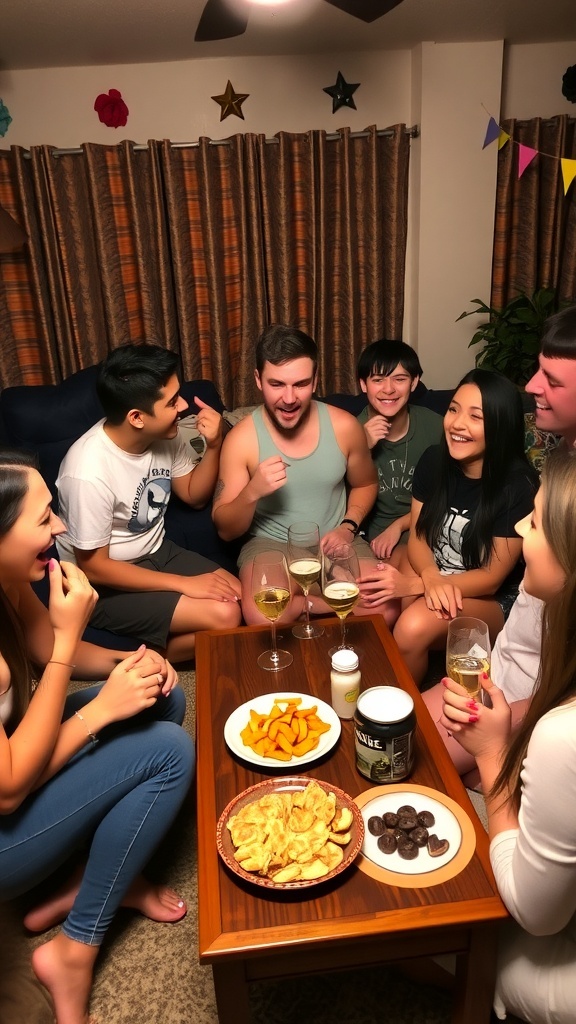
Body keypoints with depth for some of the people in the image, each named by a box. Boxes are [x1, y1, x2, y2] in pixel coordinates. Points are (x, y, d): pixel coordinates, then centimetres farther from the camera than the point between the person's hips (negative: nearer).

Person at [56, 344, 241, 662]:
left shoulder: (163, 435, -10)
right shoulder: (89, 472, -31)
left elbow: (194, 496, 6)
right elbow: (93, 567, -22)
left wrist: (213, 446, -13)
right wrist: (184, 584, -22)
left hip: (156, 553, 7)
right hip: (105, 585, -7)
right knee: (224, 616, -20)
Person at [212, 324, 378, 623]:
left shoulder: (344, 426, -8)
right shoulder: (241, 439, -13)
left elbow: (365, 485, 13)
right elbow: (225, 530, -8)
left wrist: (348, 526, -7)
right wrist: (252, 492, -28)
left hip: (335, 542, 2)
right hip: (271, 544, -1)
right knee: (260, 617, -32)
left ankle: (297, 604, -1)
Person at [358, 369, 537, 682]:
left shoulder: (518, 487, -20)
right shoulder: (433, 461, -6)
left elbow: (491, 578, -16)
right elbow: (418, 536, -2)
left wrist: (414, 585, -26)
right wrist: (431, 577, -26)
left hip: (491, 599, -4)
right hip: (429, 576, 4)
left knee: (414, 627, -31)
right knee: (375, 610, -24)